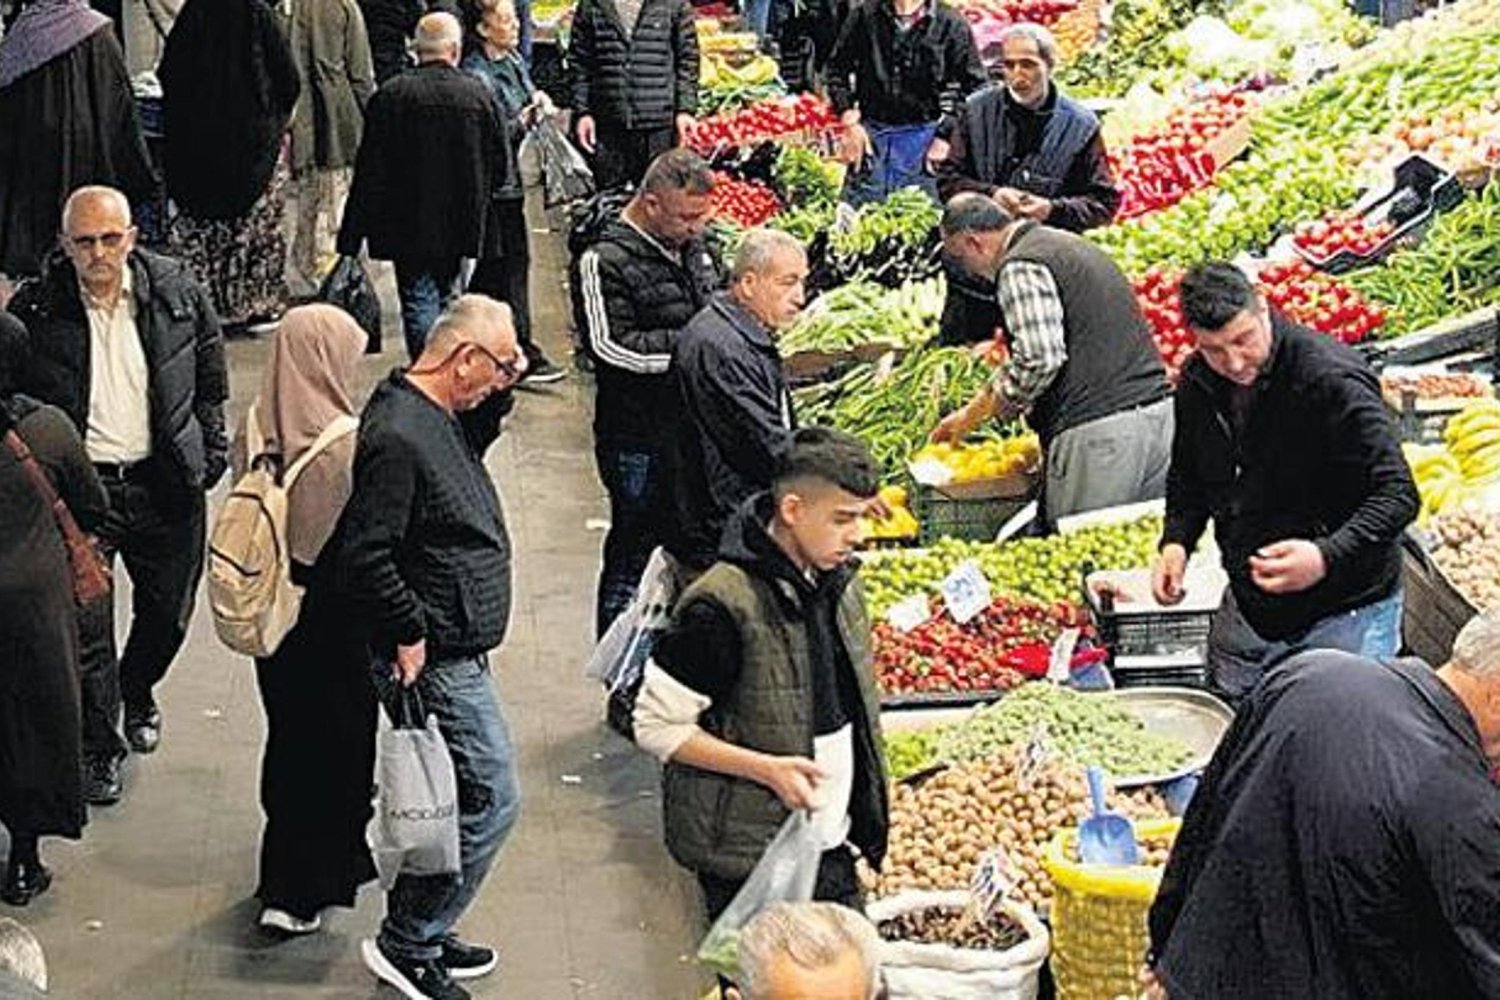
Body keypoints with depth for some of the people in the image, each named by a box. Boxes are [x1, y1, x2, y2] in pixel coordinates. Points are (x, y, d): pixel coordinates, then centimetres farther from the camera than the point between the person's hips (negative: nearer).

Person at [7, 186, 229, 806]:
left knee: (169, 610, 16)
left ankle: (137, 691, 48)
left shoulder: (177, 290, -4)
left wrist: (212, 450, 6)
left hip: (163, 479, 2)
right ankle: (98, 749, 20)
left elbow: (210, 375, 10)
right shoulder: (33, 310, -10)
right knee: (87, 629, 2)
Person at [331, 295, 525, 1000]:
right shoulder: (399, 437, -24)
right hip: (436, 660, -11)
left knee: (455, 801, 18)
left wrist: (506, 379, 13)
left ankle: (420, 932, 31)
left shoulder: (435, 417, 8)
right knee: (489, 801, -5)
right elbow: (363, 554, -27)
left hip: (457, 654, 11)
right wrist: (410, 633, -19)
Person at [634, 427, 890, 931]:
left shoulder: (839, 582, 5)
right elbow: (657, 726, -15)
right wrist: (767, 769, -21)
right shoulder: (723, 606, -19)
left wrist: (868, 819, 14)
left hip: (829, 847, 7)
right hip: (746, 860, -7)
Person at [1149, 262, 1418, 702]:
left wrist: (1327, 556, -36)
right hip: (1247, 609, 6)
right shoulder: (1198, 384, 0)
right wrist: (1176, 541, -1)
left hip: (1347, 615, -6)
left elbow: (1398, 494, -22)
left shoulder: (1333, 380, -21)